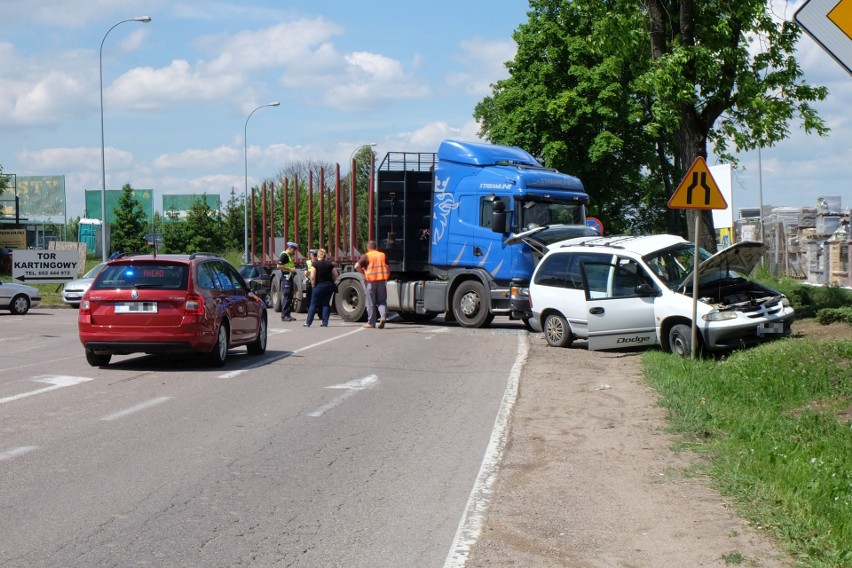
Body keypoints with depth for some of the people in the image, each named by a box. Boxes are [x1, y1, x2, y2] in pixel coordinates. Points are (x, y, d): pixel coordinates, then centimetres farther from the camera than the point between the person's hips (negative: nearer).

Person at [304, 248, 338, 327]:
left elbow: (312, 277, -15)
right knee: (326, 304, 10)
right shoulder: (329, 264, 5)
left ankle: (308, 323, 5)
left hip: (319, 285, -4)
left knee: (313, 304, 4)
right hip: (329, 285, 4)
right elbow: (336, 275, 5)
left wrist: (313, 286, -4)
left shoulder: (315, 264, -8)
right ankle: (325, 323, 4)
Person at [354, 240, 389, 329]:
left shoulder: (366, 256, -2)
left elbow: (357, 266, -14)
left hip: (370, 280, -3)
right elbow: (388, 268, 14)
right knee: (382, 300, 9)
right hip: (382, 280, 3)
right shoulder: (383, 255, 12)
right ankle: (383, 316, -14)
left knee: (371, 302, 4)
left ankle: (371, 322, 9)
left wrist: (363, 272, 0)